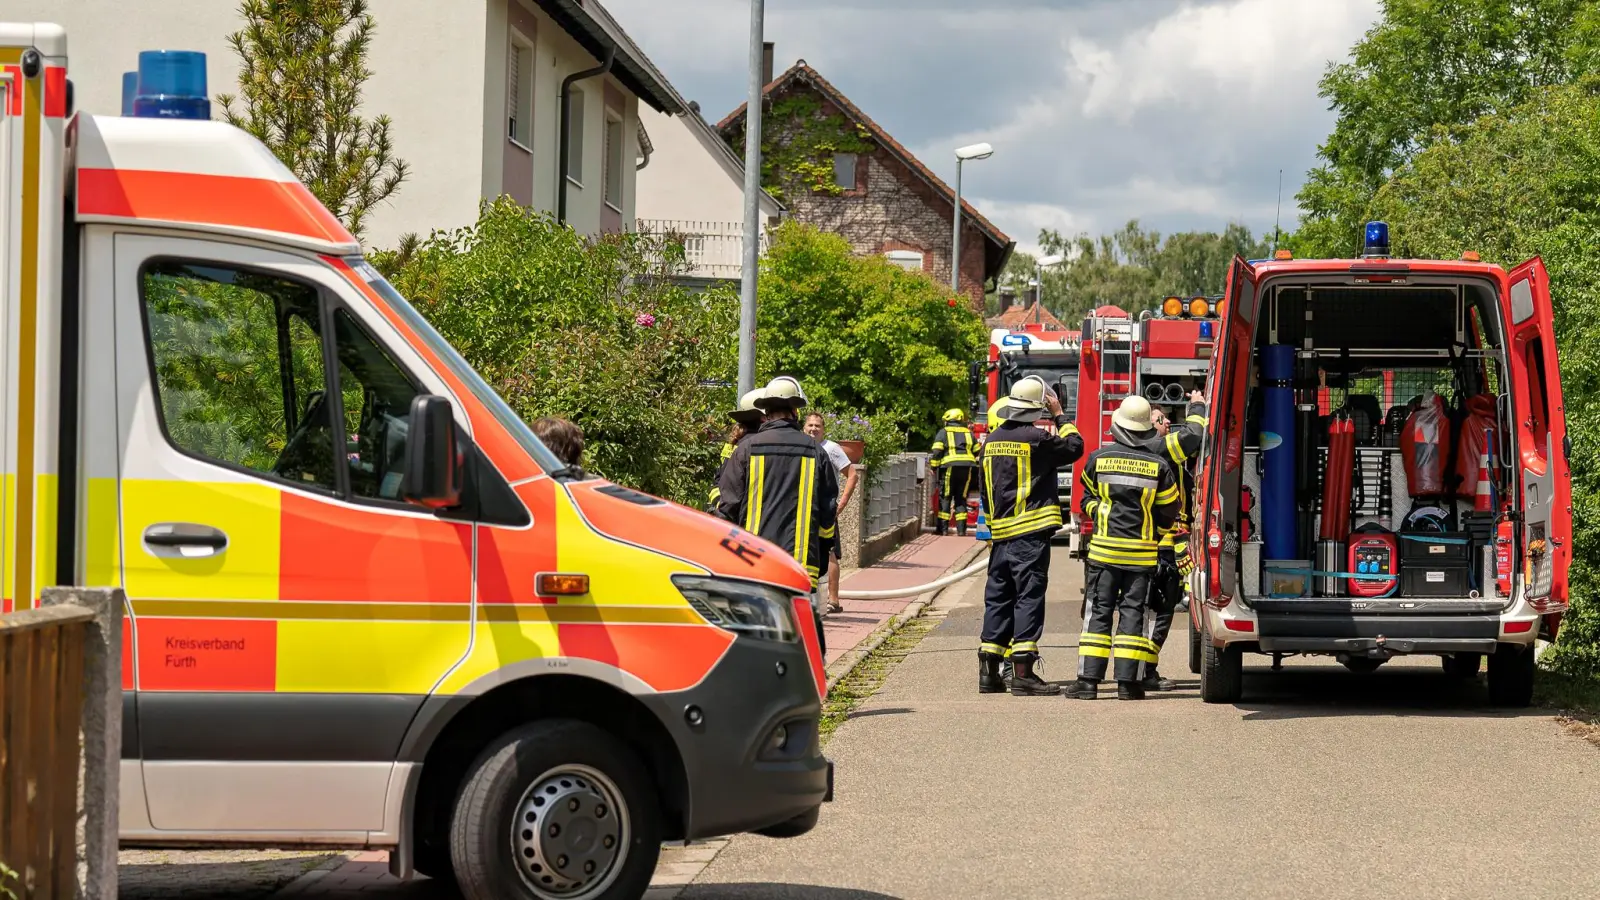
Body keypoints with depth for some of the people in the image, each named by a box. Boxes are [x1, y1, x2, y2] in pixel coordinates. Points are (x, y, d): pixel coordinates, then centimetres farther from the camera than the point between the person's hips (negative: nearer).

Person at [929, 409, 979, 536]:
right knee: (961, 499, 9)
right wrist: (976, 469, 23)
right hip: (967, 469, 4)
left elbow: (936, 453, -4)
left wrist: (934, 466, 3)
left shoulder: (943, 432, 6)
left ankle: (943, 527, 1)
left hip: (950, 468, -3)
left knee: (945, 498, 4)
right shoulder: (969, 433, 18)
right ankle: (961, 529, 4)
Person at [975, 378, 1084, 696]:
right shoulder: (1036, 439, -11)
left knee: (998, 599, 10)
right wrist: (1060, 415, 10)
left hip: (1000, 533, 7)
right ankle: (1023, 673, -11)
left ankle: (989, 672, 12)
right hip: (1031, 535, -7)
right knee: (1028, 598, -6)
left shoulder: (991, 441, 11)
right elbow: (1074, 447, 0)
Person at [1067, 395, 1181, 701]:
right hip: (1142, 553, 0)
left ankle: (1088, 680, -1)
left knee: (1098, 612, 4)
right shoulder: (1159, 465, -3)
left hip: (1104, 549, 0)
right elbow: (1169, 511, 5)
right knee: (1133, 612, 3)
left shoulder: (1099, 458, -2)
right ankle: (1127, 682, 0)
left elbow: (1087, 499, 9)